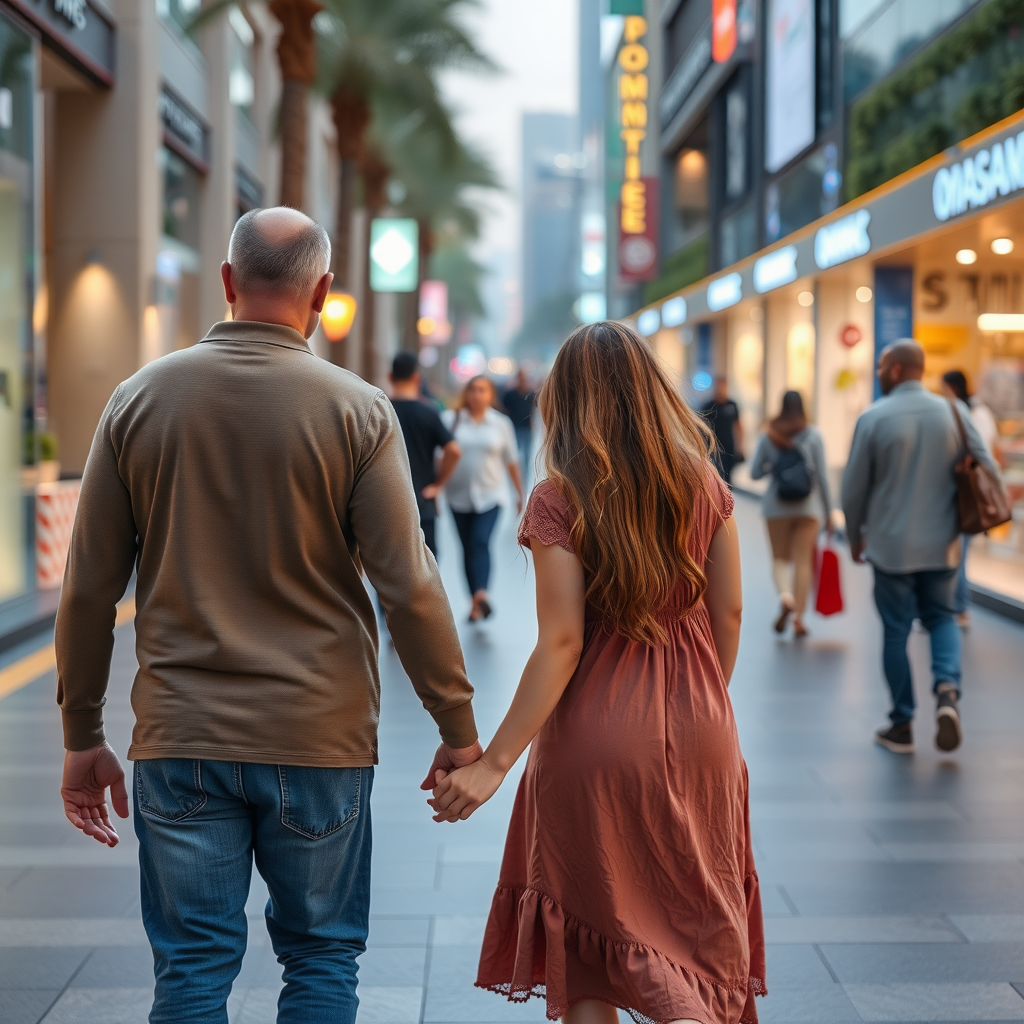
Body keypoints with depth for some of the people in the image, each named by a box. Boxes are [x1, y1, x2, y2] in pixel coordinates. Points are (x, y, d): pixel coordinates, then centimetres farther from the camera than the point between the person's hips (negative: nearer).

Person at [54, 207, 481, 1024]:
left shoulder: (139, 399, 1)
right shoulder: (357, 410, -6)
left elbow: (89, 587, 3)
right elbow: (408, 586, -9)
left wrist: (82, 737, 11)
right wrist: (459, 727, 1)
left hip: (181, 740, 2)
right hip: (318, 740, -1)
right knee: (322, 958, 13)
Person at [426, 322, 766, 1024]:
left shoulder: (561, 499, -12)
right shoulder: (704, 483, 0)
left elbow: (560, 644, -17)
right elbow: (729, 613, 5)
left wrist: (492, 764, -14)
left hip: (596, 731, -3)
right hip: (695, 730, 4)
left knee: (589, 937, 12)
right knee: (697, 919, 16)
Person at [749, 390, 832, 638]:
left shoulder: (768, 436, 0)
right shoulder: (813, 434, -3)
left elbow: (755, 472, 0)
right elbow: (822, 475, -3)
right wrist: (828, 512, 3)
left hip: (777, 506, 1)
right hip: (808, 506, -1)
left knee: (780, 558, 11)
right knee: (803, 561, 4)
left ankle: (785, 594, -19)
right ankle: (798, 618, 2)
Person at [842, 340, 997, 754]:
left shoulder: (873, 418, -9)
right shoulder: (953, 413, -1)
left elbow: (853, 489, -5)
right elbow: (988, 470, 0)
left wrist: (856, 537, 11)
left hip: (891, 545, -2)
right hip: (942, 545, 3)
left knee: (896, 631, 8)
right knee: (941, 616, 19)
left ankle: (902, 725, 14)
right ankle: (947, 686, -8)